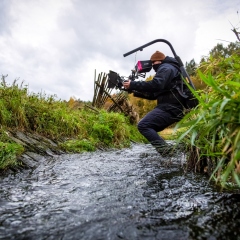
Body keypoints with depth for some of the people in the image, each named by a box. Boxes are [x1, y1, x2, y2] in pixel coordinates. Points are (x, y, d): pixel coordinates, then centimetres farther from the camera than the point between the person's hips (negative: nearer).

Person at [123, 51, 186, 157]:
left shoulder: (166, 68, -2)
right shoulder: (165, 70, 30)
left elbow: (155, 85, -23)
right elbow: (153, 94, 24)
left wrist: (133, 84, -17)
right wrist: (135, 91, 12)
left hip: (170, 108, -11)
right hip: (170, 107, 11)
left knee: (143, 125, -18)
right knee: (149, 128, 14)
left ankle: (165, 149, -21)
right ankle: (165, 149, 7)